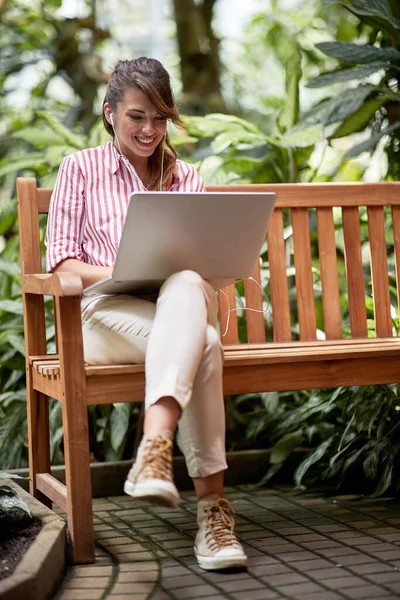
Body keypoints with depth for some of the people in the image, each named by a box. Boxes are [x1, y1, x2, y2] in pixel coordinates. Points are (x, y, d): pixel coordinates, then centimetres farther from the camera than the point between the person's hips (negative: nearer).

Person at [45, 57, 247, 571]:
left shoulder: (187, 179, 23)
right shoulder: (80, 169, 13)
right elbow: (61, 262, 4)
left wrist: (181, 278, -8)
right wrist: (120, 272, -15)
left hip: (182, 303, 3)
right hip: (106, 312, -2)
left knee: (186, 287, -39)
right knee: (203, 345, -37)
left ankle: (154, 450, -52)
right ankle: (211, 505, -43)